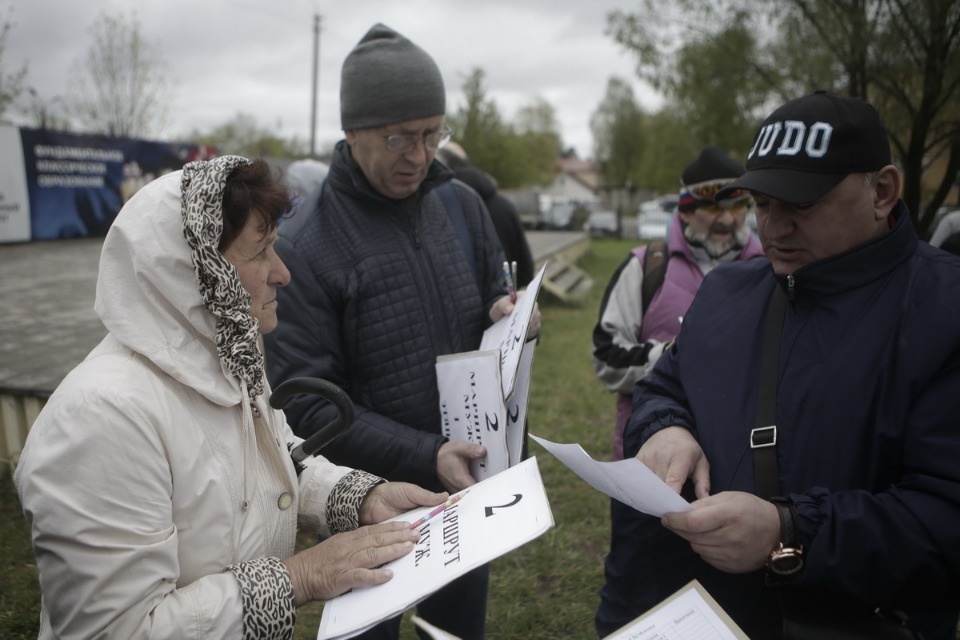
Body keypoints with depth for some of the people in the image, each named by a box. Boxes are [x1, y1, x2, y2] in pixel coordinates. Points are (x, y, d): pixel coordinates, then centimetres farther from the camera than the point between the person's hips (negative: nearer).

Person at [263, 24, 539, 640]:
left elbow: (496, 289, 12)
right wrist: (422, 456, -27)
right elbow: (307, 403, -18)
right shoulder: (302, 248, -17)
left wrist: (510, 314, -13)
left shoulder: (463, 205, -2)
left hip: (469, 484, 5)